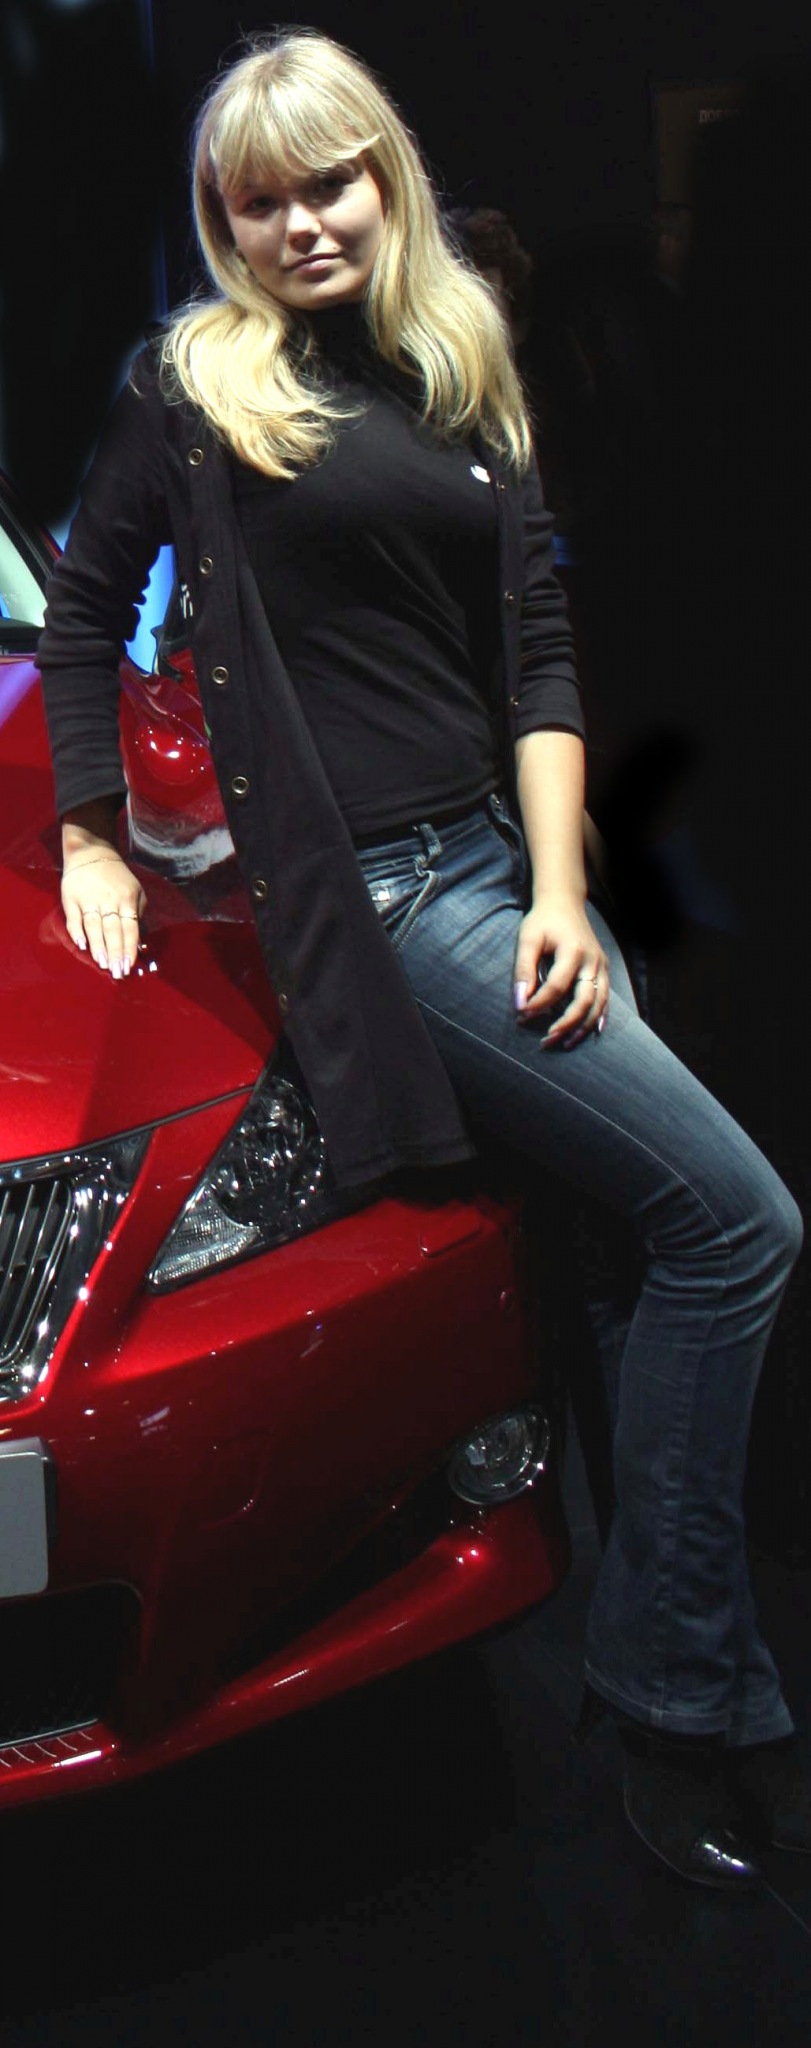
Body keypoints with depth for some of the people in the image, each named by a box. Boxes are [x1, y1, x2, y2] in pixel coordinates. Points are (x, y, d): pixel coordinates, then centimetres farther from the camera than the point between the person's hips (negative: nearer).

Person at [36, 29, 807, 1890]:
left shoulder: (465, 380, 17)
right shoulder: (197, 381, 2)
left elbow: (537, 654, 10)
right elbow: (86, 608, 10)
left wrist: (560, 889, -1)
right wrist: (88, 841, 6)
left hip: (504, 861, 7)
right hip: (373, 895, -7)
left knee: (660, 1251, 7)